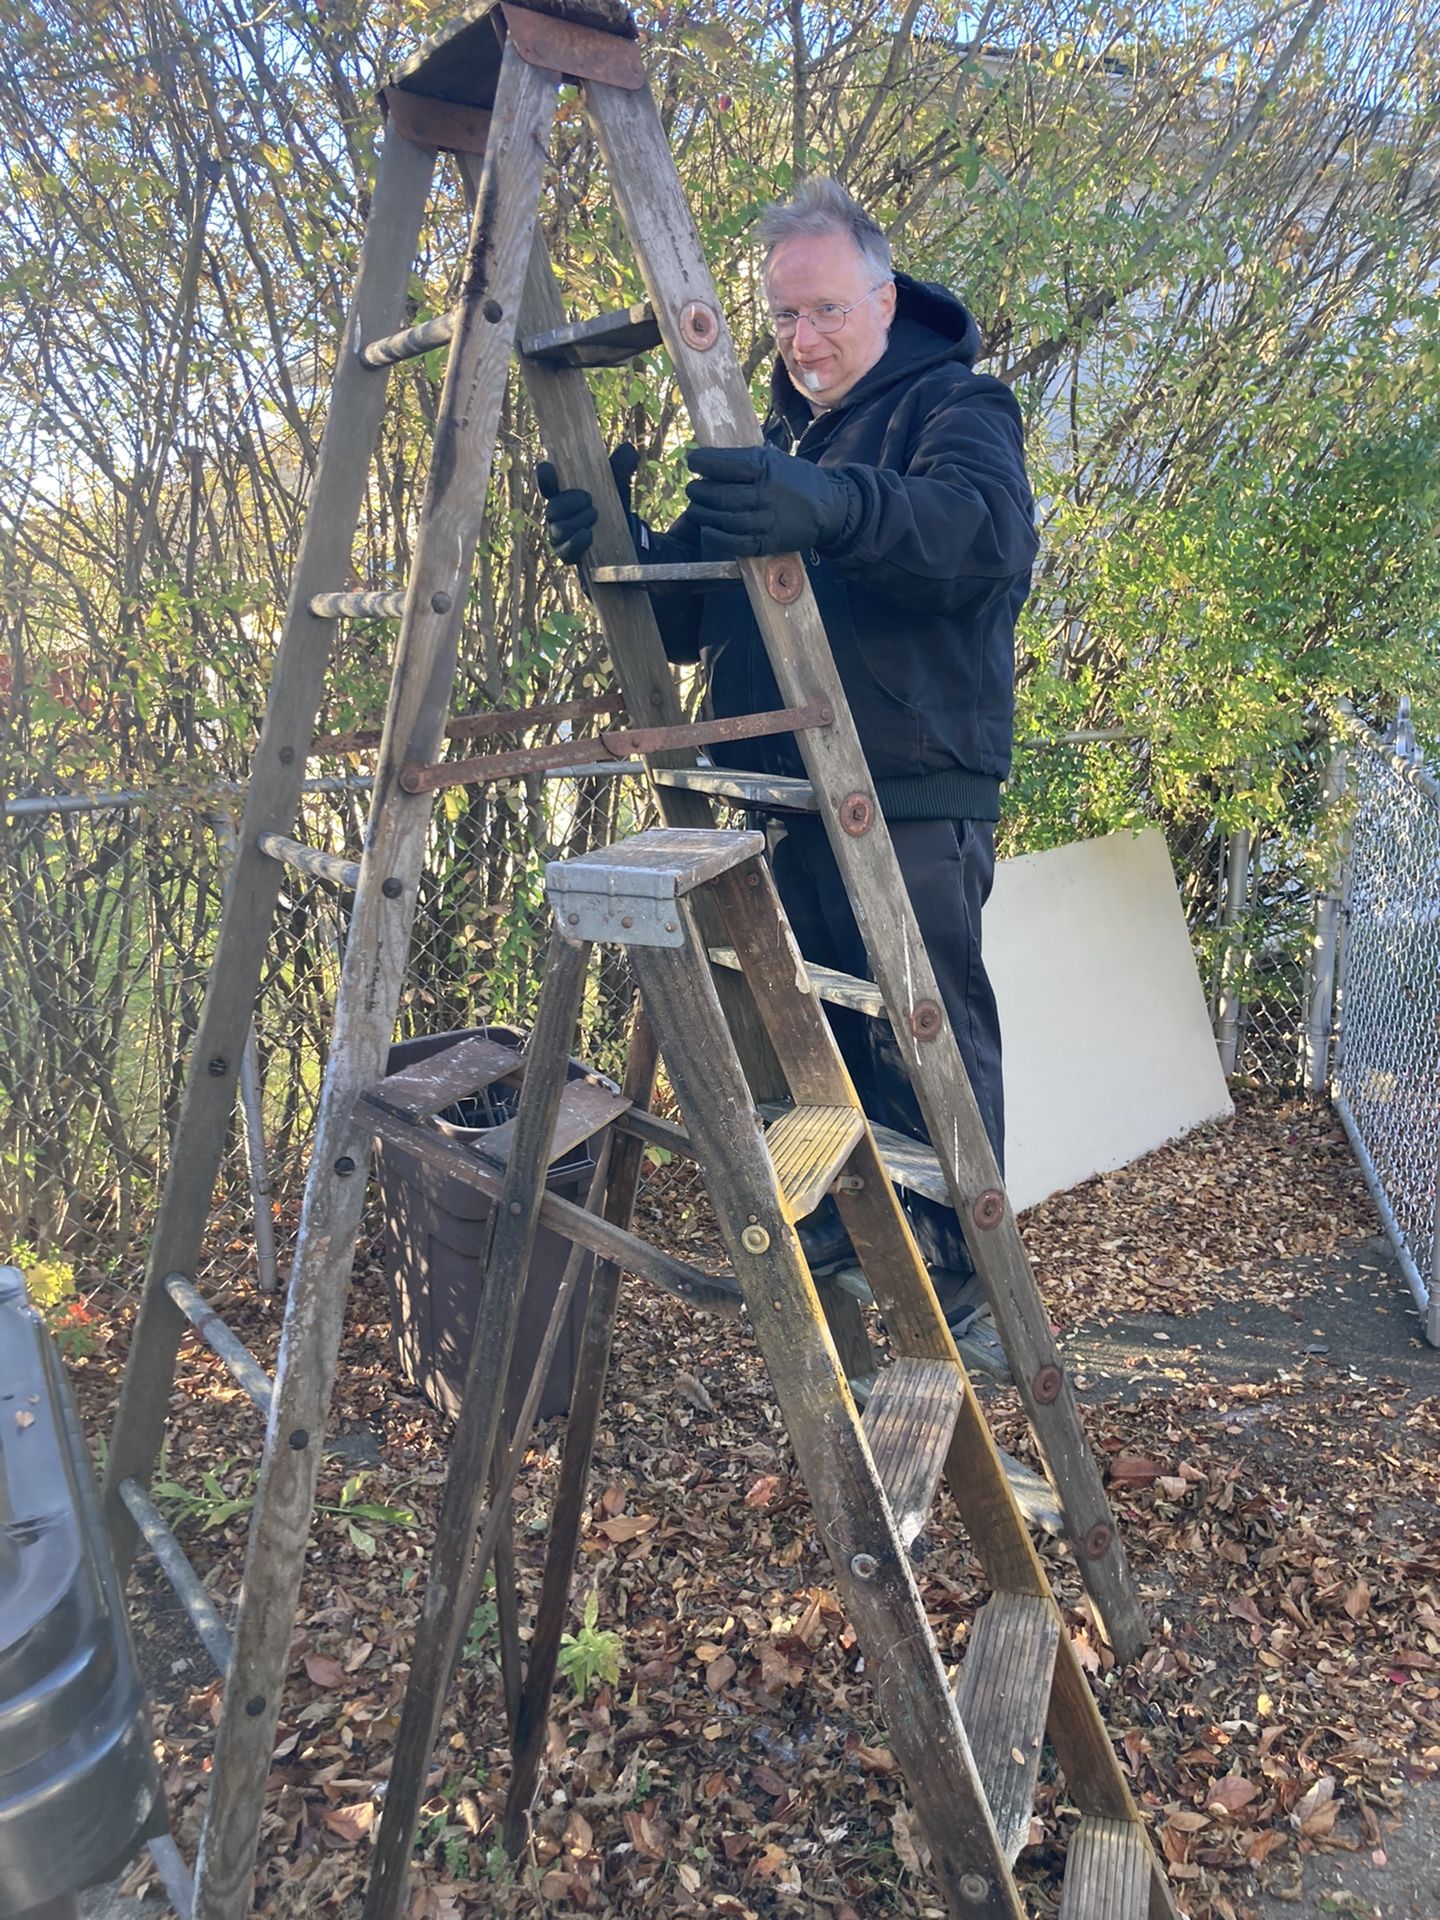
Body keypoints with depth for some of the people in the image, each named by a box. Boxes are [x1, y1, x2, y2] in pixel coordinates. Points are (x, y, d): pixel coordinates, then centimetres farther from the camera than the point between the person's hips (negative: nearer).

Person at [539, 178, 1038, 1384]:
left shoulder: (955, 407, -1)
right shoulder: (771, 443, 22)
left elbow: (988, 529, -26)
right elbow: (684, 620, 19)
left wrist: (831, 509, -44)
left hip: (913, 809, -7)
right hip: (782, 806, 7)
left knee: (924, 1049, -6)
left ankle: (959, 1290, 9)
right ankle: (827, 1252, 29)